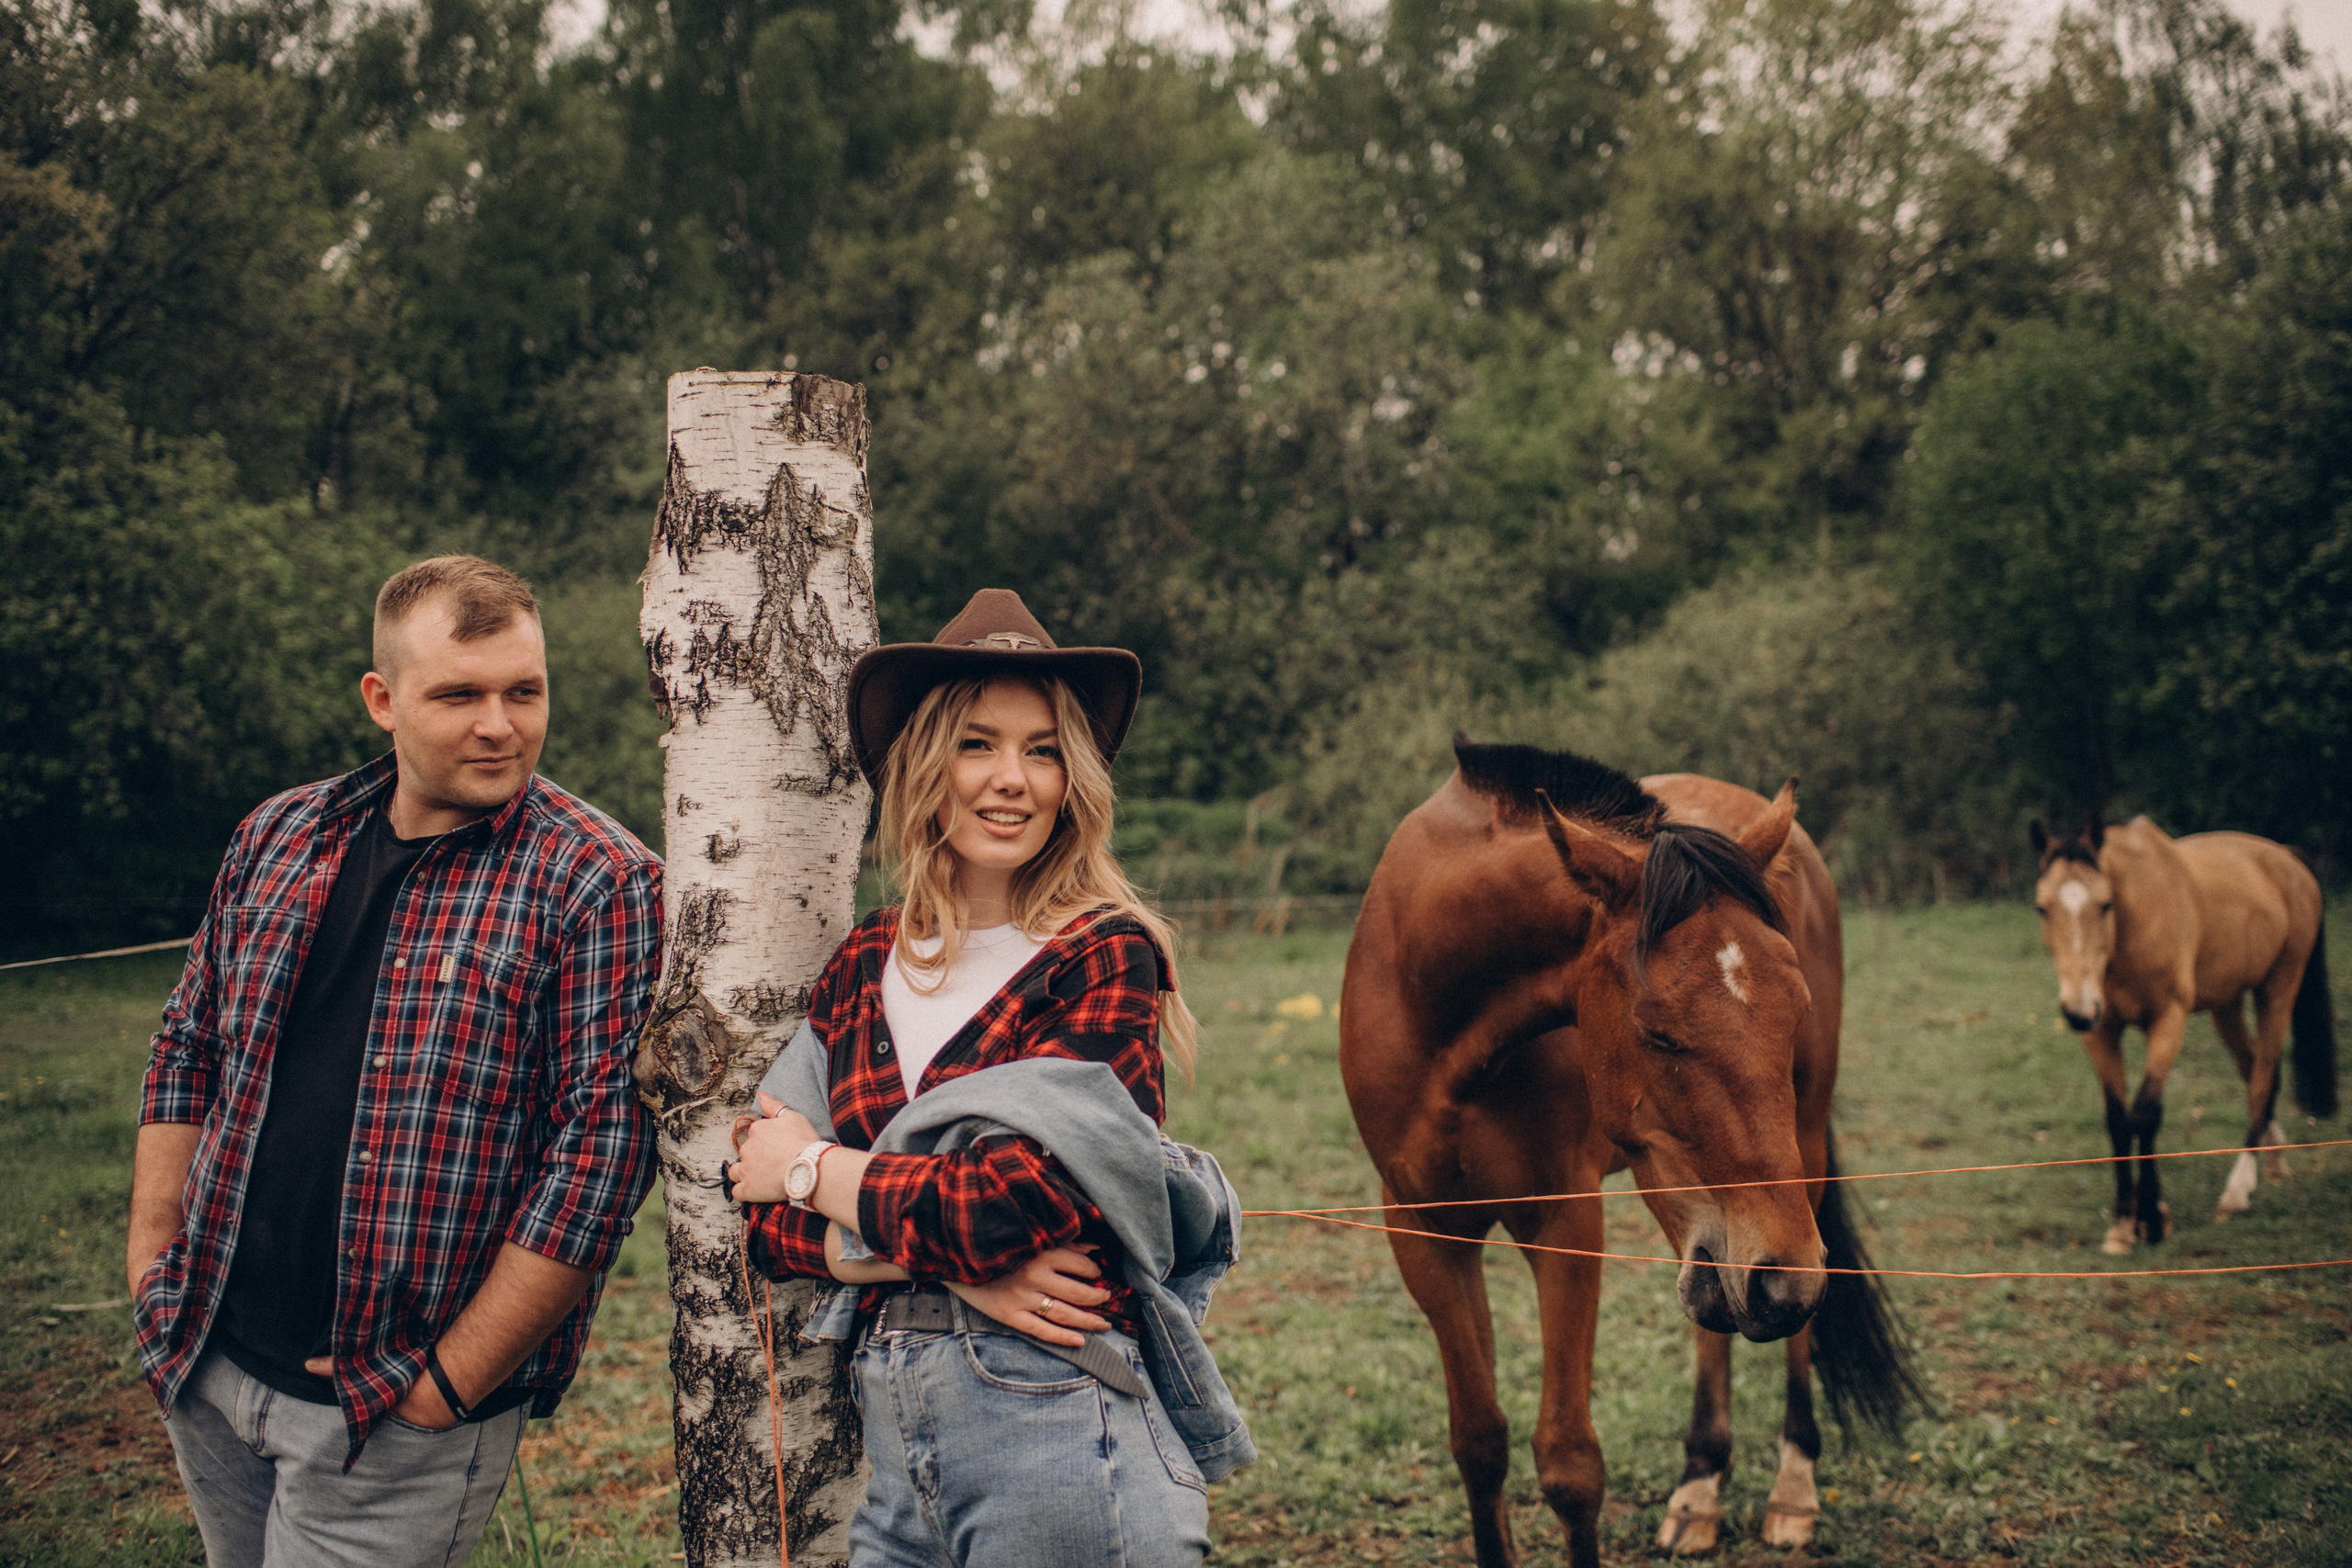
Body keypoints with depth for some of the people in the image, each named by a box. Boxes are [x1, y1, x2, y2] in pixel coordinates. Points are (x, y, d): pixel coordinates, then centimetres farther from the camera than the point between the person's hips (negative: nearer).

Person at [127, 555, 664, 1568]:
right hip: (205, 1370, 6)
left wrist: (449, 1385, -17)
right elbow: (190, 1054, 15)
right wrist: (153, 1264, 7)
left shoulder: (600, 886, -12)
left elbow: (601, 1147, -17)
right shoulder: (278, 837, 6)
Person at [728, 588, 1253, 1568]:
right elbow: (766, 1222, 2)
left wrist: (819, 1171, -4)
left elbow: (1025, 1200, -19)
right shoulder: (867, 964, 7)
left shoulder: (1106, 956, -8)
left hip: (1054, 1425, -5)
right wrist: (956, 1265, -14)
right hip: (893, 1439, 5)